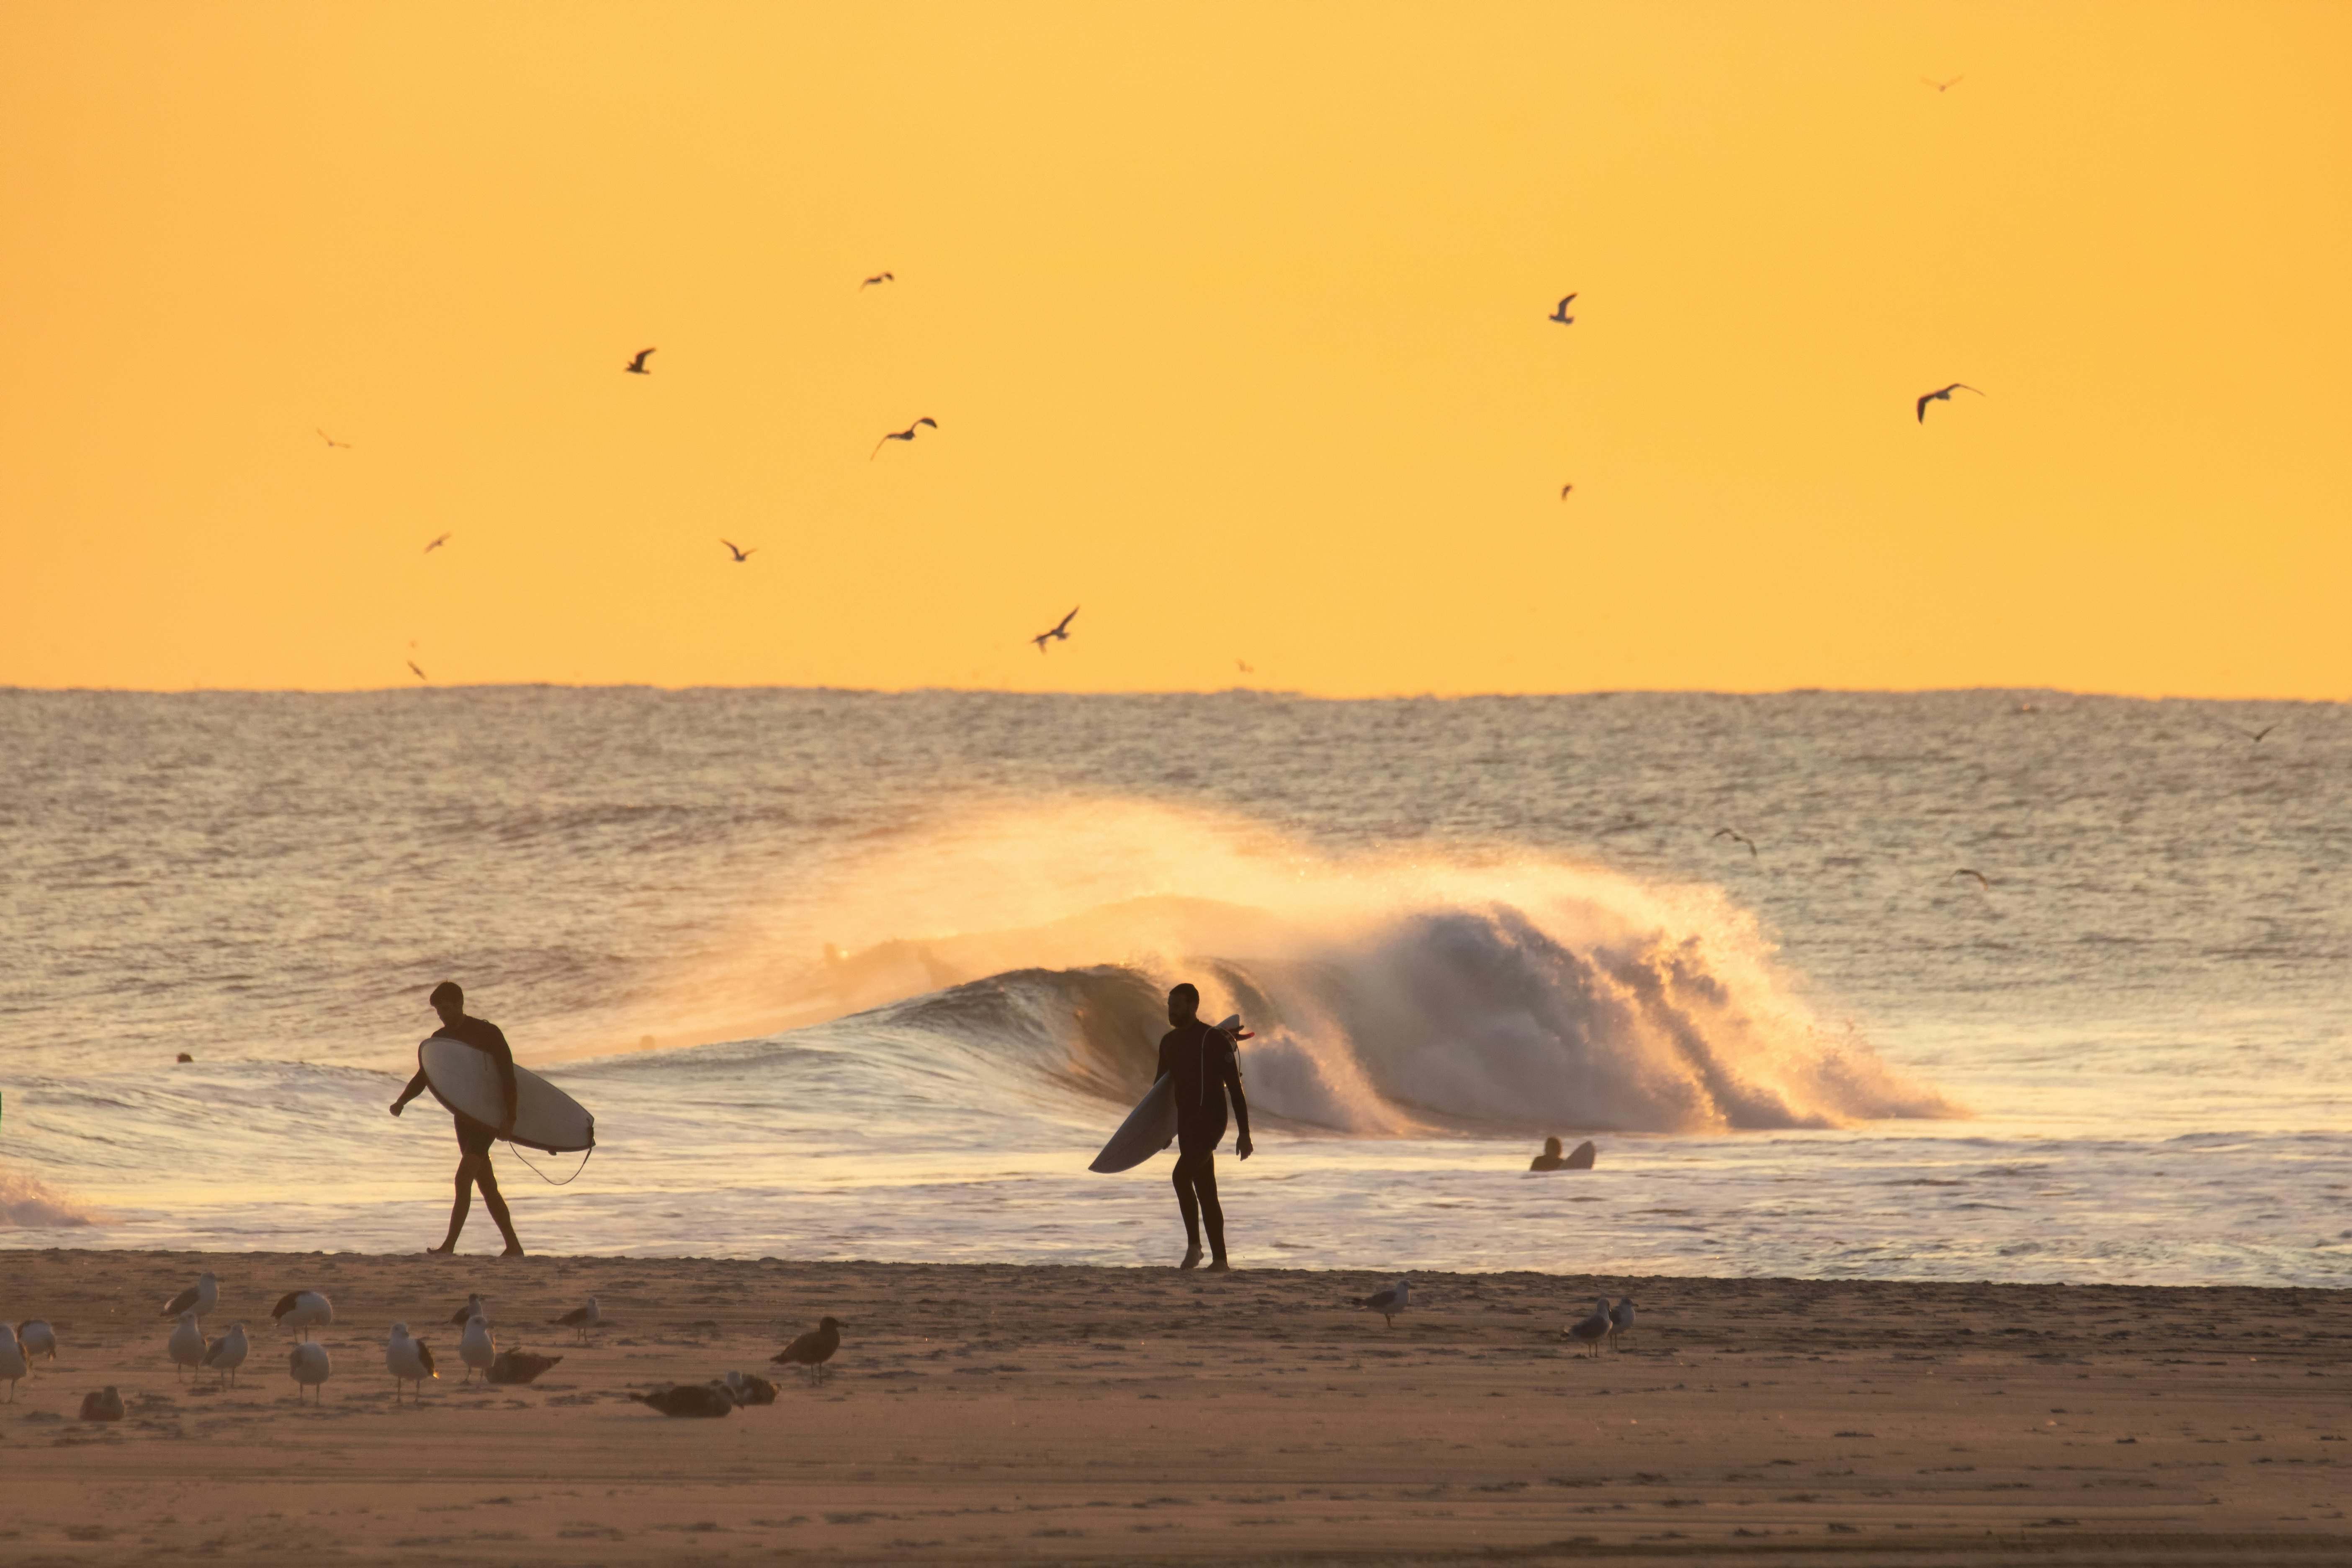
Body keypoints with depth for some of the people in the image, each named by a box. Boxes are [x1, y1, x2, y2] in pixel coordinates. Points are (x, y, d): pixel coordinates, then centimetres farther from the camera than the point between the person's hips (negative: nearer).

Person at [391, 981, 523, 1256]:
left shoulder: (487, 1033, -11)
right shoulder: (441, 1038, 9)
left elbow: (508, 1076, -15)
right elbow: (423, 1077, 11)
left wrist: (509, 1119, -24)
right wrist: (402, 1101, -7)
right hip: (464, 1117, 7)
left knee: (464, 1178, -17)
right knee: (486, 1185, 8)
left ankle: (450, 1245, -22)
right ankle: (513, 1246, 14)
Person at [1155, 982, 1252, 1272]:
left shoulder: (1214, 1039, -9)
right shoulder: (1169, 1042, 13)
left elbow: (1235, 1087, -10)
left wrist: (1245, 1133, -13)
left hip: (1211, 1120, -8)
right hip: (1187, 1125, 8)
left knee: (1182, 1174, -25)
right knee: (1206, 1192, 8)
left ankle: (1194, 1246, -17)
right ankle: (1220, 1260, 10)